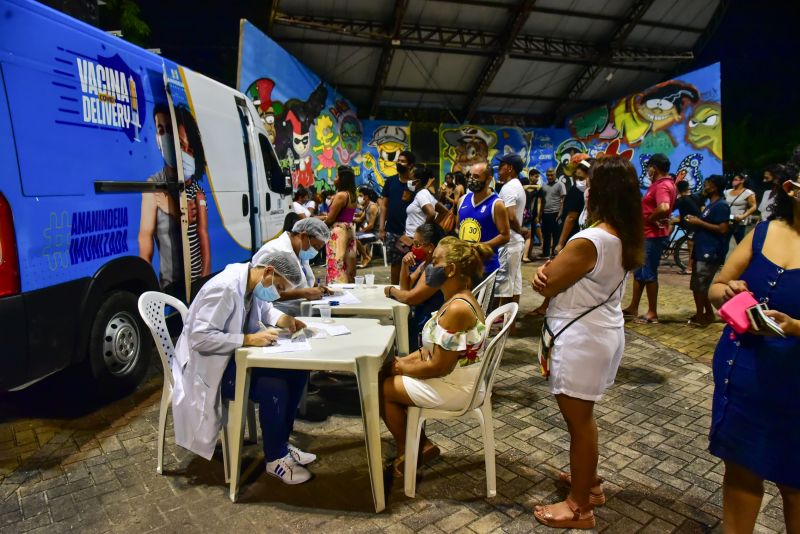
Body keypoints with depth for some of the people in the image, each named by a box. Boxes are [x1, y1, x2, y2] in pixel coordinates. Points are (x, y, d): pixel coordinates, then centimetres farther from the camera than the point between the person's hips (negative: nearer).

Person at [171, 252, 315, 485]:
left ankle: (281, 444, 11)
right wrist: (249, 339, -32)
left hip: (235, 355, 9)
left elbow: (263, 309, 18)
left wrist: (284, 319, -3)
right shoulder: (224, 288, -28)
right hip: (211, 366, -9)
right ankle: (275, 459, -3)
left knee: (297, 371, -3)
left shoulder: (253, 284, -2)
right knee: (274, 388, -26)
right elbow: (199, 337, -30)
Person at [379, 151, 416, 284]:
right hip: (391, 231, 3)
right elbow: (384, 205, 7)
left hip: (408, 232, -3)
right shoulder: (390, 181, 7)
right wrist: (381, 228, 1)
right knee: (395, 263, 11)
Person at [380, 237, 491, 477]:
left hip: (453, 388, -10)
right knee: (387, 374, 16)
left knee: (381, 388, 2)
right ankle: (423, 444, 21)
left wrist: (404, 368, -11)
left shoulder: (457, 309, -28)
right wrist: (406, 360, 1)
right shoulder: (459, 300, 4)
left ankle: (404, 452, 22)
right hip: (454, 378, 10)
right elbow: (436, 347, 12)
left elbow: (438, 367, -26)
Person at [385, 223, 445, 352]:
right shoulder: (426, 263, 8)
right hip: (418, 320, 9)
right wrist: (405, 265, -3)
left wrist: (391, 290, -5)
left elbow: (409, 298, -25)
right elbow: (406, 287, 13)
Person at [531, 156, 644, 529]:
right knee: (583, 417, 24)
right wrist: (551, 269, -14)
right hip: (604, 332, 9)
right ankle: (589, 482, 42)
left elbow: (545, 287, -17)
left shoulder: (588, 242, -27)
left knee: (579, 421, 5)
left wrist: (546, 270, 3)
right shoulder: (624, 238, 3)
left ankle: (578, 507, 22)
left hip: (581, 339, -9)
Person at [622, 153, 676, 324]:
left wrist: (650, 219, -20)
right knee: (639, 271, 15)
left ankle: (652, 313, 9)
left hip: (654, 235, -10)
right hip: (648, 234, 10)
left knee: (649, 273, -1)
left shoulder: (662, 186, -20)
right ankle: (633, 307, 24)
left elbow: (664, 208, -37)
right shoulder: (663, 183, 13)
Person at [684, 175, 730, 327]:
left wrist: (699, 222, -16)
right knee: (697, 286, 14)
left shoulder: (721, 206, -12)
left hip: (710, 253, -10)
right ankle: (708, 314, 25)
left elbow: (723, 229, -20)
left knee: (700, 286, -6)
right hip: (702, 251, 10)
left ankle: (699, 316, 4)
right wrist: (695, 221, 9)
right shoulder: (711, 205, 19)